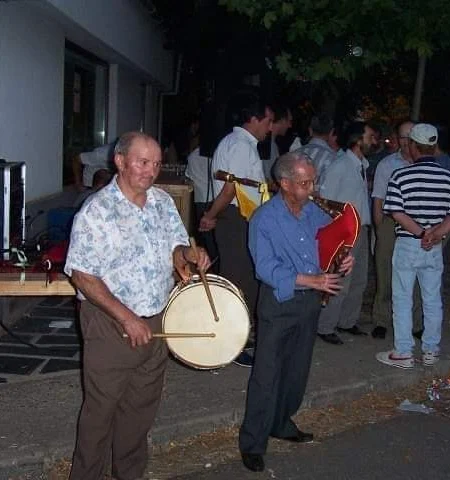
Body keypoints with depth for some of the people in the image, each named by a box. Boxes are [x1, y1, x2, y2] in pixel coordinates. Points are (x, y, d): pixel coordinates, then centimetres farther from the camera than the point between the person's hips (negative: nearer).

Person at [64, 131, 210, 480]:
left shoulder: (164, 202, 3)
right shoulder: (96, 211, -16)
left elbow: (176, 247, 14)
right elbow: (82, 274, -17)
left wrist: (190, 254, -11)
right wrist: (127, 318, -21)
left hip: (157, 321, 6)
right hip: (110, 326, -6)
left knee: (142, 406, 19)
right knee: (101, 408, 8)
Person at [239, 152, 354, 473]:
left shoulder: (315, 213, 4)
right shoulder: (264, 219, -14)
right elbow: (267, 269, -20)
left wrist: (345, 258, -12)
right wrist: (312, 280, -25)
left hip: (311, 302, 6)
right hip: (279, 303, -6)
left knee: (297, 371, 18)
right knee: (267, 375, -1)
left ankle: (281, 423, 37)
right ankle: (253, 443, 10)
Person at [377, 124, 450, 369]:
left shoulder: (401, 175, -12)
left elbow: (397, 214, -16)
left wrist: (422, 234, -12)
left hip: (407, 245, -3)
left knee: (402, 300, 6)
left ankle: (403, 353, 11)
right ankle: (430, 351, 25)